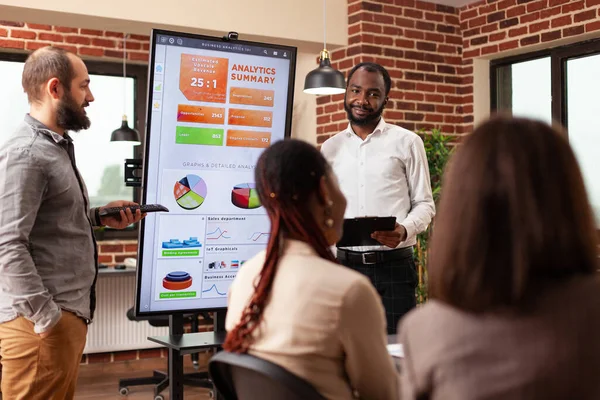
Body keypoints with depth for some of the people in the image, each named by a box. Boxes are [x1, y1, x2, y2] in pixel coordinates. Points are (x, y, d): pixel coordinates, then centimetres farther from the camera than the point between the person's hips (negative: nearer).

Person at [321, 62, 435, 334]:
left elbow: (424, 204, 2)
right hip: (344, 265, 3)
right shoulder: (330, 148, 12)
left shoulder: (407, 142, 3)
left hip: (393, 265, -2)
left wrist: (404, 230, -16)